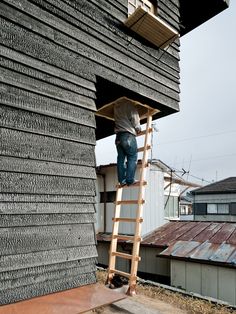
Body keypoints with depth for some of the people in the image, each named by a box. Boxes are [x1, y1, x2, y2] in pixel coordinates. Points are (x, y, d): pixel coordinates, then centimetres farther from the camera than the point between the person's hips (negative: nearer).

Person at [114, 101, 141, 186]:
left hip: (118, 136, 6)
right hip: (128, 135, -6)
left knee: (121, 158, 6)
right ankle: (130, 180, -9)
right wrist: (138, 129, 14)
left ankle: (122, 180, 3)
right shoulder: (129, 105, -2)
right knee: (132, 157, -3)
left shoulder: (116, 106, 17)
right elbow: (135, 120, -4)